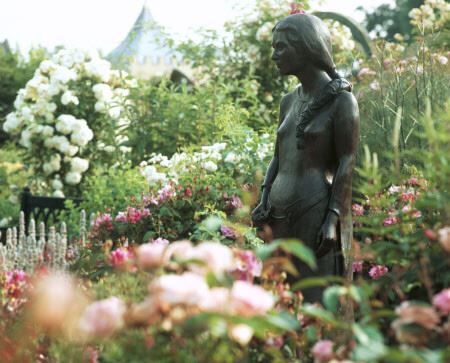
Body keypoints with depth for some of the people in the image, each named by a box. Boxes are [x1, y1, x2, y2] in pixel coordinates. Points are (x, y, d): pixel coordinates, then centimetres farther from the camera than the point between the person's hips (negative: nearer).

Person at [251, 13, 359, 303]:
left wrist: (333, 219, -18)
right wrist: (264, 204, 3)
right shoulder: (290, 102, 15)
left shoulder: (342, 99, -6)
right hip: (281, 218, 7)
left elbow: (347, 163, -10)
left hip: (318, 215, -7)